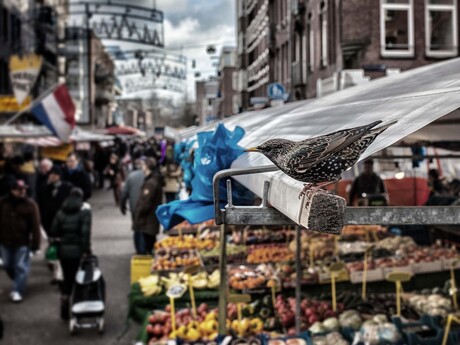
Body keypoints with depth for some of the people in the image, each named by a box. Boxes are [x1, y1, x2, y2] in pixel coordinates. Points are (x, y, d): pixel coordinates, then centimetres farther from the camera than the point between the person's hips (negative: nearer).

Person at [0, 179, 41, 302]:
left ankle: (18, 291, 5)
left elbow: (35, 226, -9)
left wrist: (35, 244, -12)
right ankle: (19, 283, 39)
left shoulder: (30, 204, -8)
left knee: (21, 267, -3)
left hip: (22, 242, -4)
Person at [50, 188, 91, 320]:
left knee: (67, 279, 13)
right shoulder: (85, 211, -5)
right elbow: (86, 232, -14)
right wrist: (86, 249, -12)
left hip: (63, 250, 4)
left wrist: (59, 241, 15)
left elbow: (53, 232, 2)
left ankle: (64, 310, 18)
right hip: (78, 250, -4)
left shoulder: (61, 212, 8)